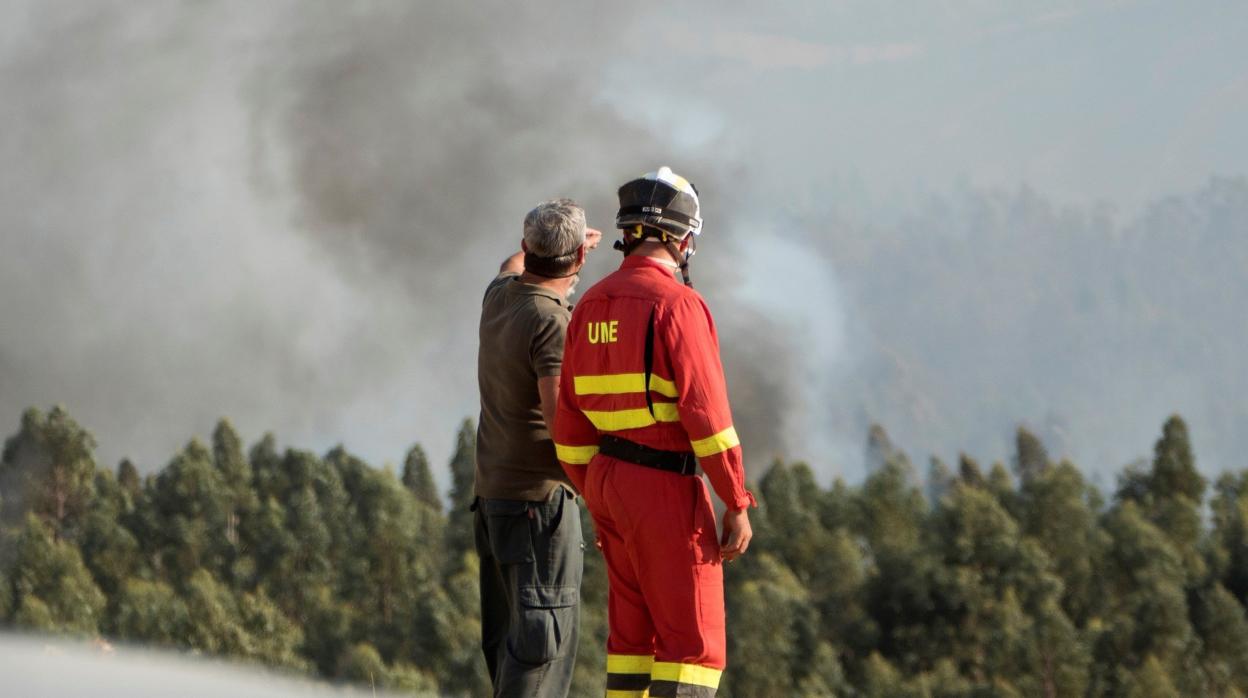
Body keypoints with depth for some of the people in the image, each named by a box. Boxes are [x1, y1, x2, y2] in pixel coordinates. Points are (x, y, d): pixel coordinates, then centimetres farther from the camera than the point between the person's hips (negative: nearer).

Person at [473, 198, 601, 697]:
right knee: (543, 628, -9)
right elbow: (563, 422, -24)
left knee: (509, 632, 13)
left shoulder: (498, 298, 7)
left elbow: (512, 267, 34)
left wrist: (554, 247, 51)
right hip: (539, 495, -9)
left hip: (492, 489, 9)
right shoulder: (551, 323, -19)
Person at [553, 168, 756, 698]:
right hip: (666, 485, -8)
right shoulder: (675, 303, -15)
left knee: (633, 630, 16)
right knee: (693, 639, -4)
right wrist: (738, 504, -15)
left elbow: (570, 420, 13)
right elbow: (706, 413, -20)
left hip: (608, 479, 8)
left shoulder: (592, 306, 9)